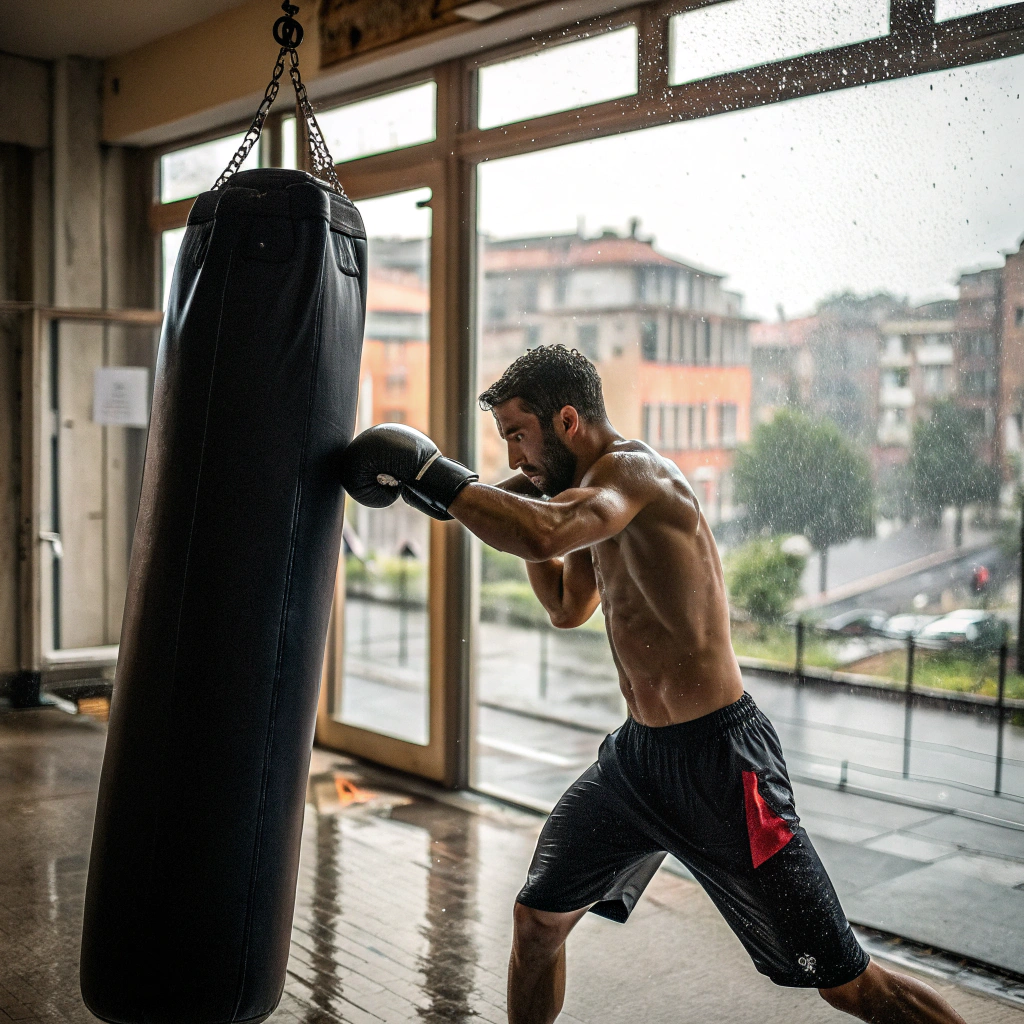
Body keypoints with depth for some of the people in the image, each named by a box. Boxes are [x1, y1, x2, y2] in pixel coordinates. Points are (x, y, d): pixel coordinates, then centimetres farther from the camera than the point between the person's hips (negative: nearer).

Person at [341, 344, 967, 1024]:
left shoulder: (634, 469, -18)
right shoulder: (601, 492, 11)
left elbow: (546, 535, -40)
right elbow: (569, 609, 25)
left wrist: (440, 479, -26)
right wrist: (525, 505, 12)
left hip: (717, 762, -9)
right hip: (637, 753, 9)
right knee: (538, 918, 16)